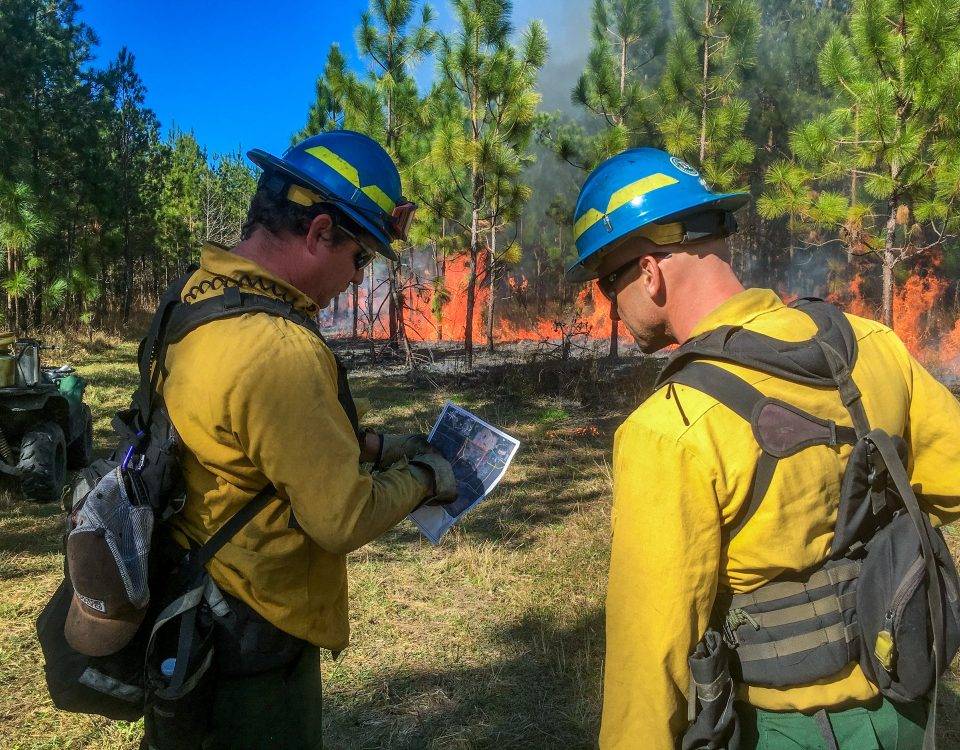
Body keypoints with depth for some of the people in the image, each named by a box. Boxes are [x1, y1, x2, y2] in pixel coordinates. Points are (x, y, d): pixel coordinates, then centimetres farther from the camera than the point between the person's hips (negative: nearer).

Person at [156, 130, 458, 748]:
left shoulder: (200, 299, -1)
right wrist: (423, 477, -8)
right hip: (252, 638, -9)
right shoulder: (279, 352, -31)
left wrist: (374, 445, 8)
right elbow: (344, 519, -25)